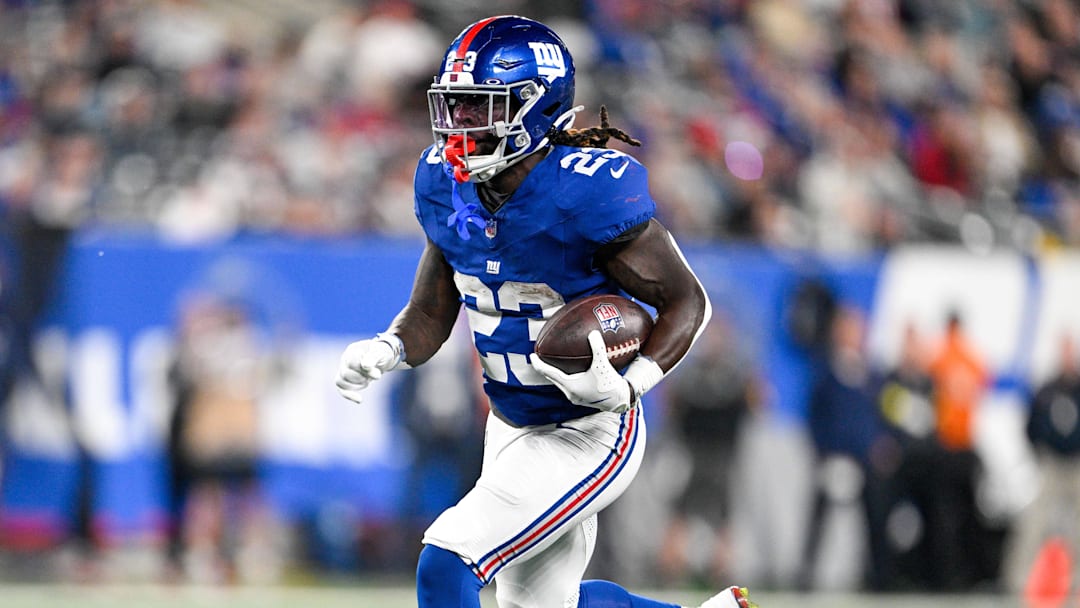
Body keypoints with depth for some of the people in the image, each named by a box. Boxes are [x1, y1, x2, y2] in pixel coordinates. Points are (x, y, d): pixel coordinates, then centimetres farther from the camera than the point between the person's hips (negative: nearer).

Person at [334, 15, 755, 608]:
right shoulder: (444, 182, -6)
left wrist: (627, 387, -32)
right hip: (510, 423, 8)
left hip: (589, 434, -8)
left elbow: (686, 301, -17)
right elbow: (431, 313, 5)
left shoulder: (589, 191, -26)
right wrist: (385, 352, -17)